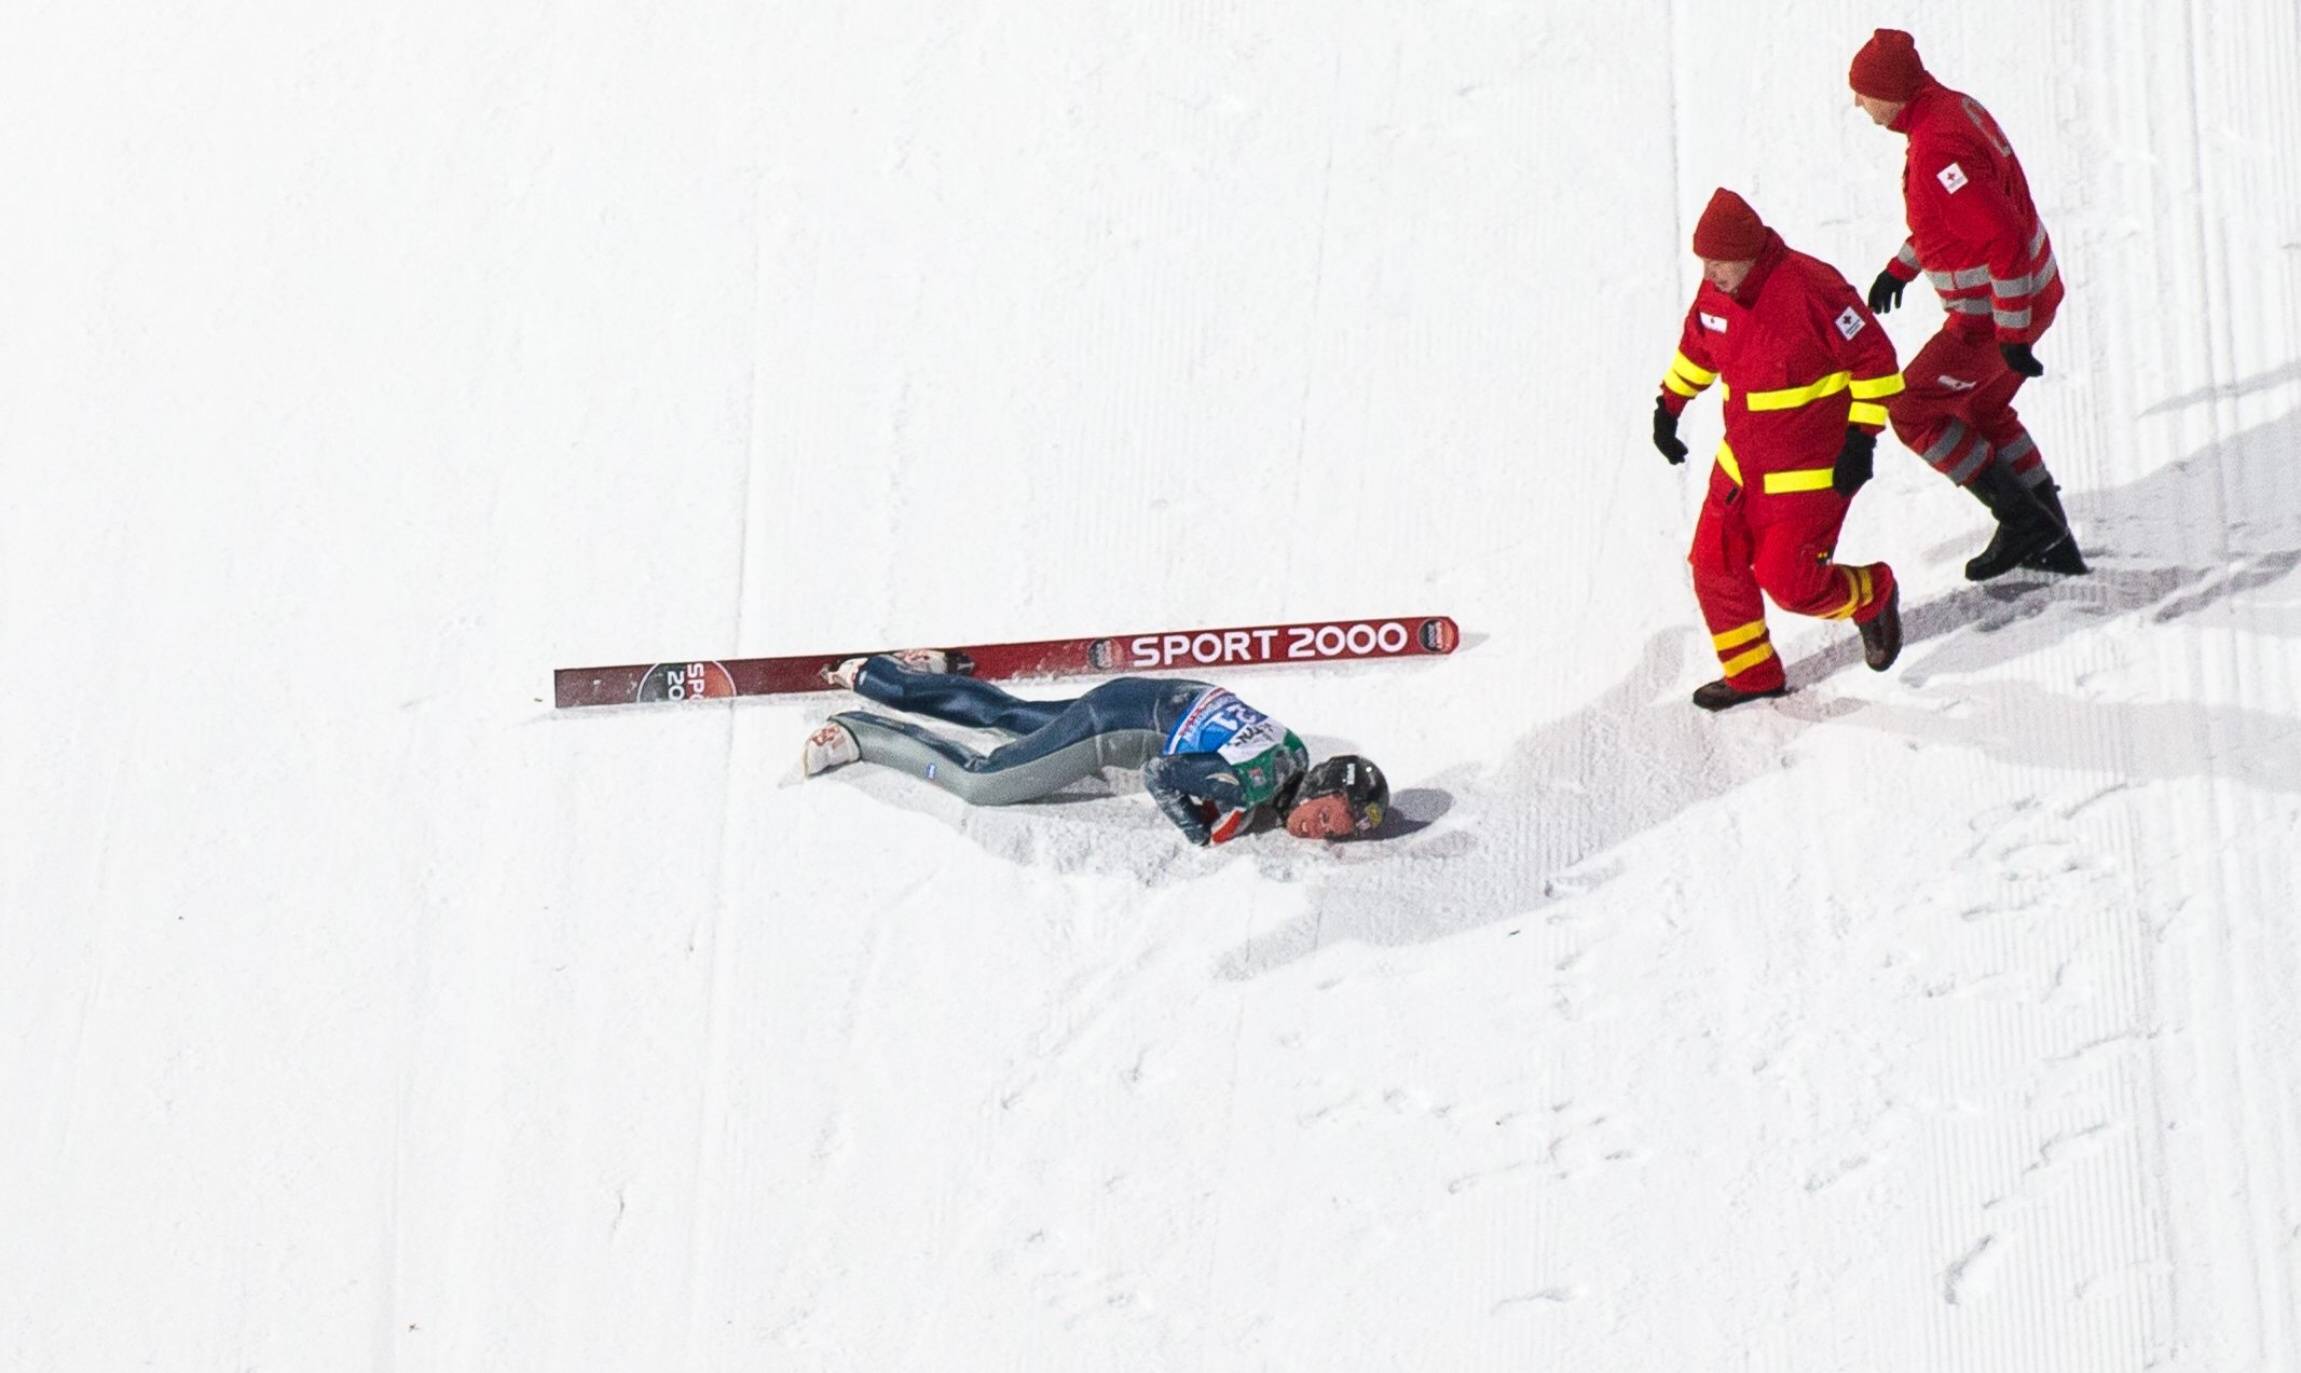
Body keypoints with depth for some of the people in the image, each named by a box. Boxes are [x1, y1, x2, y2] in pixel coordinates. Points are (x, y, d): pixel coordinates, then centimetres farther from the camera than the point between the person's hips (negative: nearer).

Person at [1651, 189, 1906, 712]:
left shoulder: (1810, 288, -23)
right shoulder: (1714, 293, -2)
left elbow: (1875, 359, -16)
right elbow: (1696, 349, 20)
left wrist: (1861, 439, -18)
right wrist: (1668, 407, 22)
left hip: (1811, 472, -7)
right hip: (1740, 462, 7)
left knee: (1790, 585, -8)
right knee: (1714, 568, 4)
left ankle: (1874, 596, 24)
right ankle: (1751, 674, 23)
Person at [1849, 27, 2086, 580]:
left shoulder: (1938, 150, -30)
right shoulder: (1950, 106, 4)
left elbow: (2005, 241, -32)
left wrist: (2012, 336, -27)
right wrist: (1900, 267, 23)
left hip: (1997, 314, -10)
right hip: (2032, 294, 10)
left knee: (1911, 411, 1)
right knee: (1983, 411, 26)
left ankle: (2022, 518, 7)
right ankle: (2054, 545, 33)